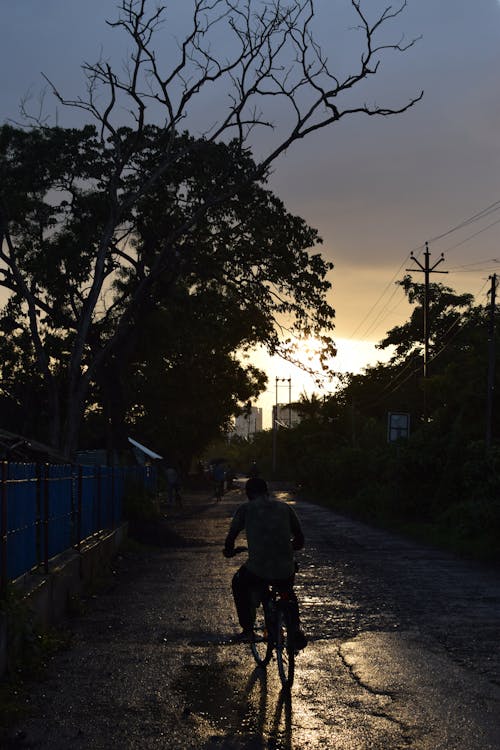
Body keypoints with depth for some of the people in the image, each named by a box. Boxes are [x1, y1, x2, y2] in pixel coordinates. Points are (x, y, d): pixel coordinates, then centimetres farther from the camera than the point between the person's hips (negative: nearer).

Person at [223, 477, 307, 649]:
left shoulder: (246, 508, 5)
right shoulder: (285, 508, 12)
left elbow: (231, 537, 8)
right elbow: (300, 541, 15)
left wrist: (228, 551, 31)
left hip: (257, 570, -3)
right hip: (286, 572, 3)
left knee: (239, 584, 32)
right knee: (288, 592, 38)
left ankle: (247, 630, 28)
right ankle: (296, 629, 22)